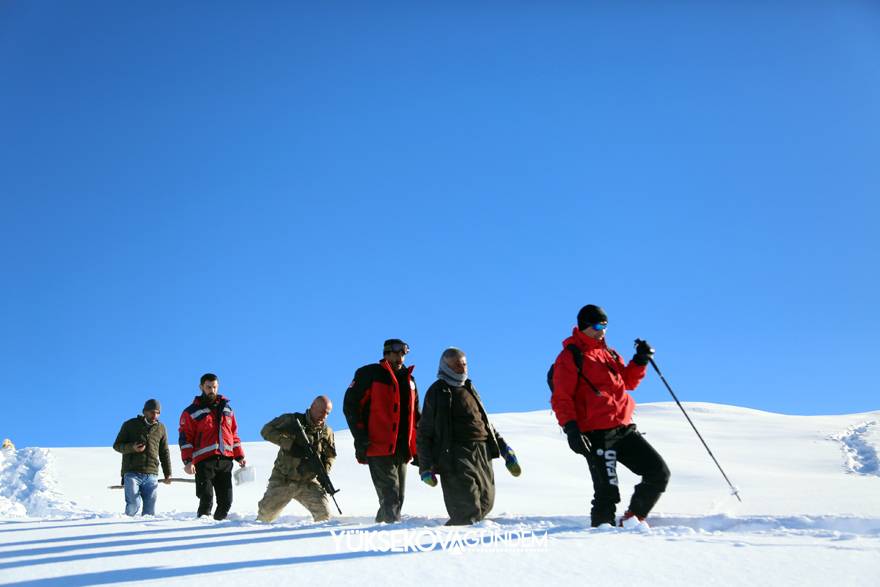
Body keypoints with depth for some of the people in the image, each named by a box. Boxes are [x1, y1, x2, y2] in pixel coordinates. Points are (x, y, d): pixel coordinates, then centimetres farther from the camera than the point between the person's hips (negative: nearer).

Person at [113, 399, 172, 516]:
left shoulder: (161, 428, 14)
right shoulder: (130, 425, 5)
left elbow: (164, 453, 19)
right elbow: (117, 445, 7)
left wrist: (167, 474, 13)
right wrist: (132, 448, -13)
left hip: (151, 475, 3)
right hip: (132, 473, -3)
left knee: (149, 510, 0)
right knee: (134, 504, -16)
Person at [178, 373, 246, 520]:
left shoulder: (226, 409, 19)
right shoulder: (192, 411, 4)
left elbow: (234, 435, 23)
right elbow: (185, 438, -2)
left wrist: (240, 456, 17)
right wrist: (187, 461, -12)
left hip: (225, 460, 4)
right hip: (204, 461, -4)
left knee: (226, 500, 4)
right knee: (206, 498, -12)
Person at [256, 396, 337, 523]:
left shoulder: (327, 432, 5)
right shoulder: (291, 420, -5)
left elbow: (330, 455, 13)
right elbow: (266, 430, -11)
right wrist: (289, 443, -22)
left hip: (308, 483, 2)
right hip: (282, 481, -1)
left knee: (324, 515, -14)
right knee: (266, 514, 8)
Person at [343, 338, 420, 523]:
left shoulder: (409, 379, 19)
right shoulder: (369, 374, 0)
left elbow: (415, 416, 25)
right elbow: (350, 406, -4)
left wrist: (416, 447, 15)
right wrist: (361, 440, -12)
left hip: (402, 450, 7)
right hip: (379, 447, -6)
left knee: (398, 497, 9)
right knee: (390, 496, -14)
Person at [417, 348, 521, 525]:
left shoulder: (469, 389, 23)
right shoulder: (437, 392, 4)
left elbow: (485, 422, 29)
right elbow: (424, 432, 2)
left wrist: (504, 448, 20)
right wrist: (425, 467, -5)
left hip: (483, 453, 7)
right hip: (456, 455, -7)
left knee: (485, 503, 4)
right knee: (468, 510, -15)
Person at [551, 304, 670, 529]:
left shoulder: (608, 353, 20)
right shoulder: (570, 356, -3)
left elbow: (627, 382, 28)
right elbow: (560, 398, -9)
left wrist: (640, 361, 11)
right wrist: (571, 428, -20)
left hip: (625, 429, 8)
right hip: (597, 435, -7)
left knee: (659, 473, 7)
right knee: (608, 494, -8)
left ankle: (634, 518, 21)